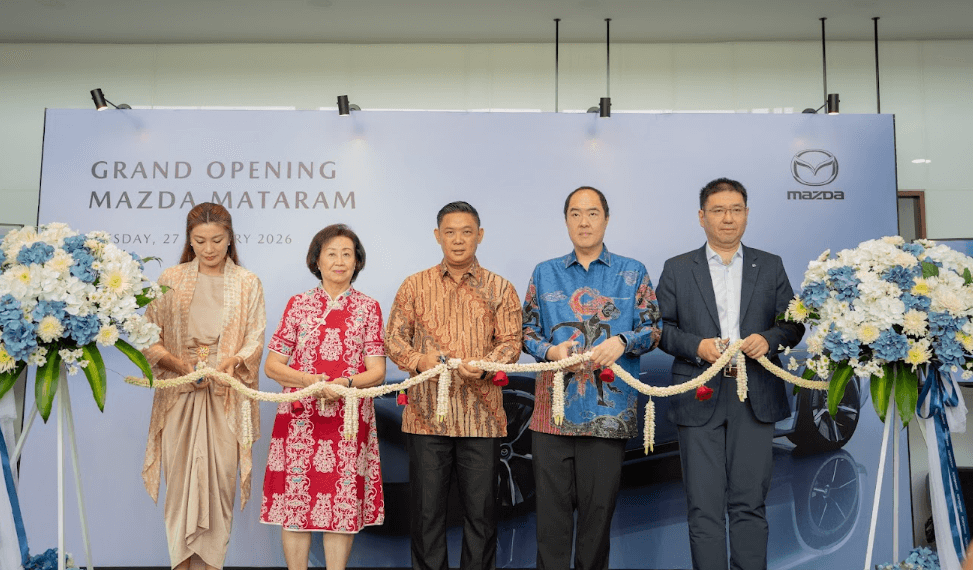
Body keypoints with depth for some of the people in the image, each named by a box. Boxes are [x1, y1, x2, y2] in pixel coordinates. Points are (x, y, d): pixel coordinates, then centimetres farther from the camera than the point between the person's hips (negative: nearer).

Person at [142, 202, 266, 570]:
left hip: (226, 395, 0)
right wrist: (181, 365, -13)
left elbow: (255, 341, 2)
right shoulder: (170, 281, 7)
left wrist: (228, 362, -18)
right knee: (180, 477, -1)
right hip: (179, 394, 1)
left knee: (220, 478, -3)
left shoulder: (247, 284, 6)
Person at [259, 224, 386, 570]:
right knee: (296, 499, 1)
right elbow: (271, 366, 5)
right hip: (300, 418, 0)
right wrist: (308, 380, -12)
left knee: (343, 503, 2)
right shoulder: (298, 304, 7)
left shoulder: (368, 308, 7)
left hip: (350, 421, 0)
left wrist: (347, 383, -18)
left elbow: (377, 372, 2)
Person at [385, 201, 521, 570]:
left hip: (481, 414, 0)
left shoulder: (499, 289, 8)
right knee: (427, 507, 5)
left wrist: (484, 367, -16)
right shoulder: (415, 286, 9)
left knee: (480, 508, 4)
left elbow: (510, 341, 4)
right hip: (427, 412, 0)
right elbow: (393, 338, 9)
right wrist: (418, 360, -11)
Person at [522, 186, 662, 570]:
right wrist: (550, 351, -7)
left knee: (598, 507, 6)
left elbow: (652, 329, 6)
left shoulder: (632, 273, 9)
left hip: (609, 409, -1)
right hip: (554, 409, 1)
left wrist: (621, 341, -13)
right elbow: (528, 331, 13)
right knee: (552, 506, 2)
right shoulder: (544, 274, 13)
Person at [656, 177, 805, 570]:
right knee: (704, 505, 1)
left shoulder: (770, 267, 12)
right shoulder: (677, 269, 9)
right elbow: (662, 327, 5)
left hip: (755, 400, 1)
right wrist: (696, 345, -12)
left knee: (749, 503, 4)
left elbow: (794, 323, 11)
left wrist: (769, 339, -9)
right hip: (700, 400, -1)